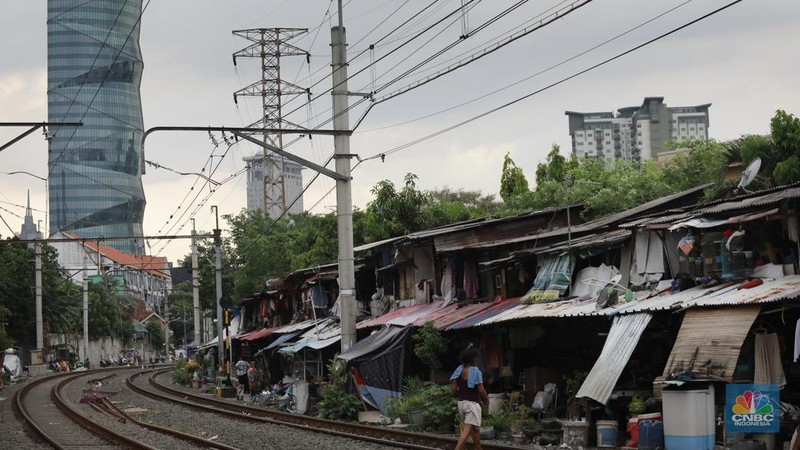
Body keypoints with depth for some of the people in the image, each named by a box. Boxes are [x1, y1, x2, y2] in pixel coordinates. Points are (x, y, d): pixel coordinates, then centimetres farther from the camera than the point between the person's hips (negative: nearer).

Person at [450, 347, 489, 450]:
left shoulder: (459, 371, 5)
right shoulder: (475, 371, -13)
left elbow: (453, 388, 4)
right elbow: (481, 390, -14)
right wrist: (486, 399, 5)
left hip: (461, 402, 7)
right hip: (472, 403, -7)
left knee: (475, 429, 20)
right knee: (467, 430, -12)